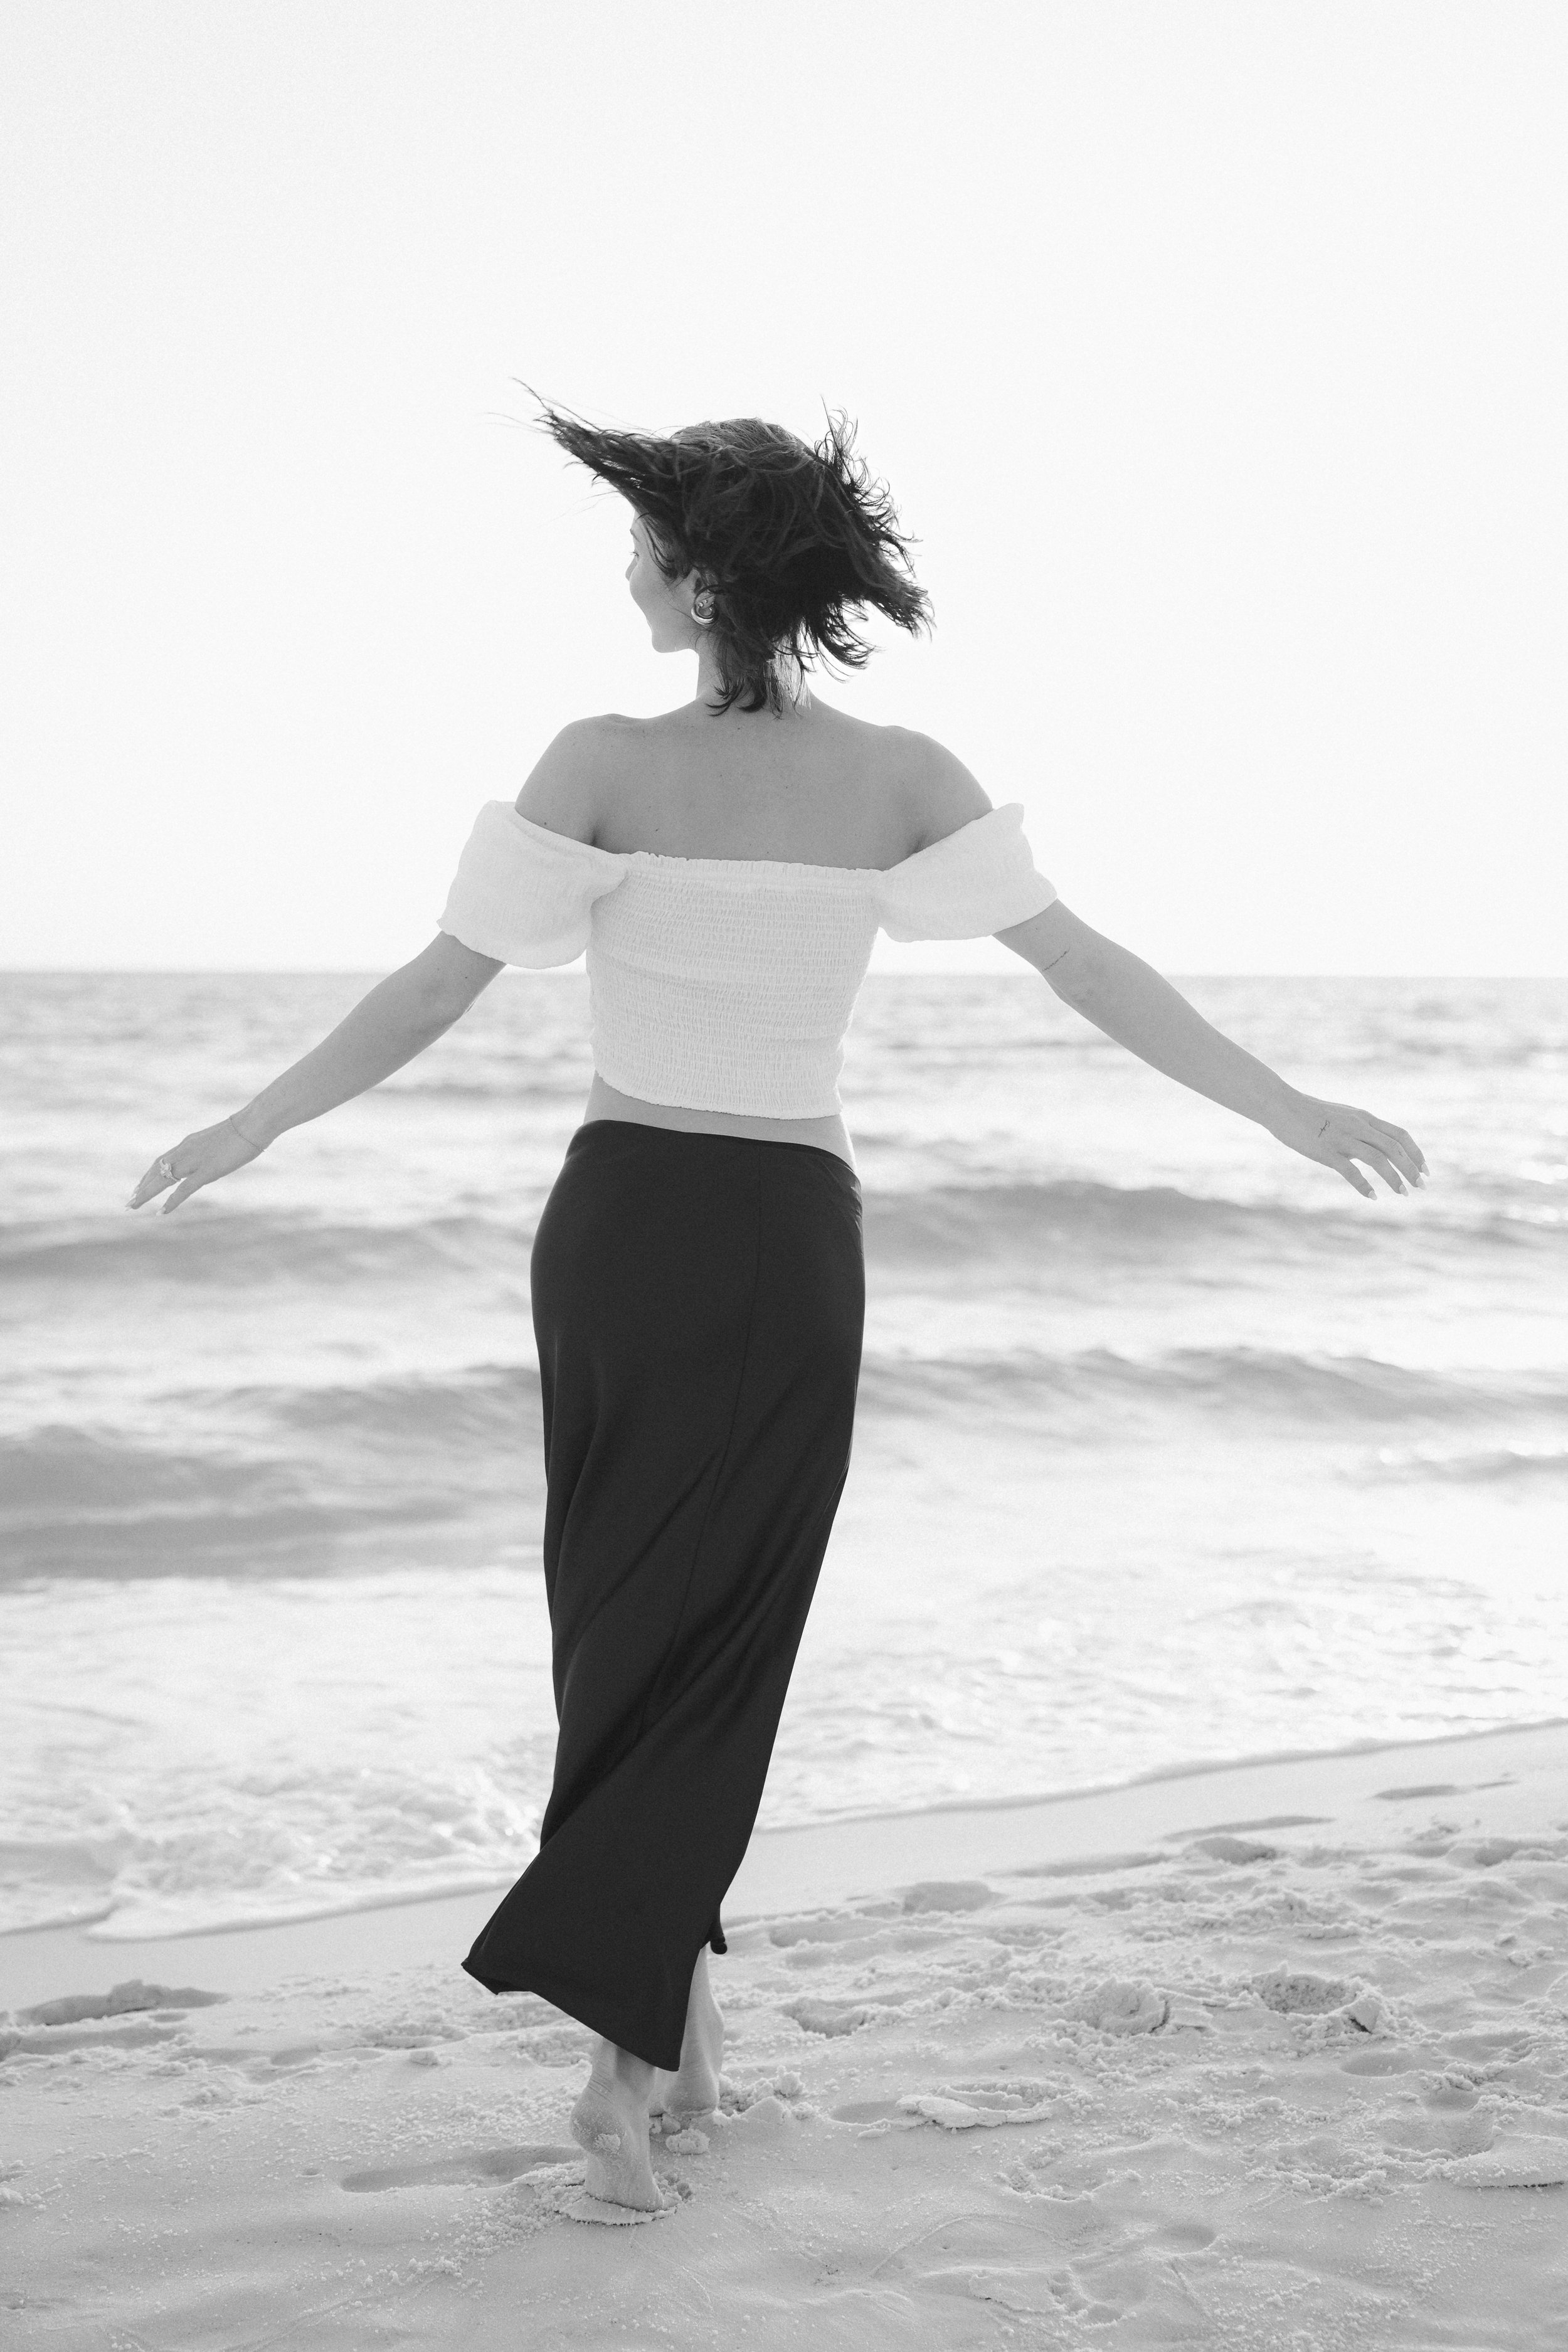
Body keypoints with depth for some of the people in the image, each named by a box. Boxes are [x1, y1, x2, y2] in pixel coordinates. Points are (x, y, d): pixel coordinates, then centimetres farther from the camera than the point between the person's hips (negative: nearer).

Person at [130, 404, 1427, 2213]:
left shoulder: (603, 764, -10)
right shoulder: (900, 778, -5)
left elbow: (435, 992, -10)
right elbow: (1088, 967, -7)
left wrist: (247, 1130, 3)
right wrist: (1295, 1115, 2)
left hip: (619, 1221, 0)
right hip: (792, 1247, 1)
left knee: (620, 1623, 18)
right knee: (707, 1654, 8)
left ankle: (672, 2010, 21)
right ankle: (623, 2055, -5)